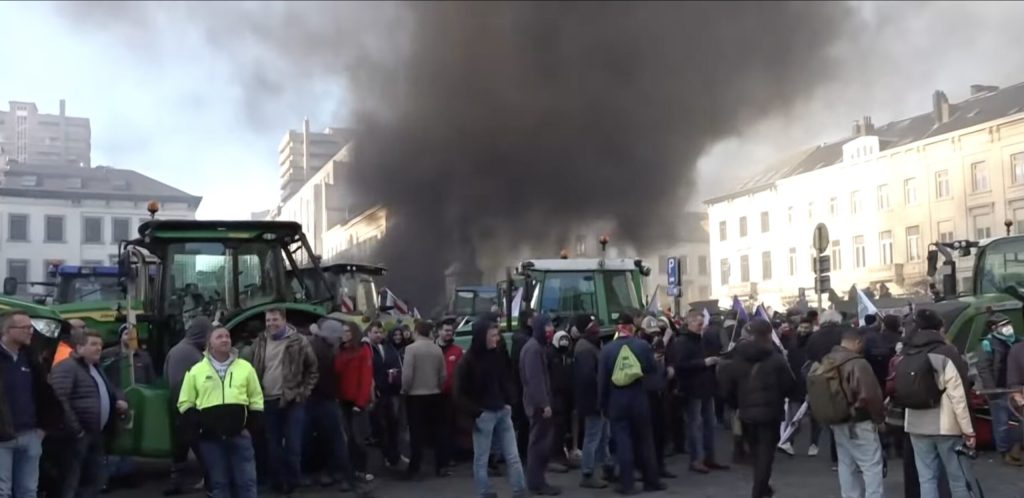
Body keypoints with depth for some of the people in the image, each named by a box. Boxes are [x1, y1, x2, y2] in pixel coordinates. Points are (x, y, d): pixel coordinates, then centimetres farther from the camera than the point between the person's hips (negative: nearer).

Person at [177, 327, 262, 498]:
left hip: (240, 436, 0)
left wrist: (251, 428, 0)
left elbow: (256, 402, 9)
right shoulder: (196, 371, 4)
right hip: (210, 439, 0)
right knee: (219, 483, 8)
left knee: (246, 481, 1)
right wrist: (199, 425, -7)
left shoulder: (245, 367, 5)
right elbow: (185, 404, 7)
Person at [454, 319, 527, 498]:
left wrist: (509, 402, 4)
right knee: (481, 459, 5)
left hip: (502, 412, 5)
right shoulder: (468, 361, -10)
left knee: (513, 456, 6)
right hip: (483, 415, -5)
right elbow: (460, 394, -8)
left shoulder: (499, 355, 6)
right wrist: (475, 412, -14)